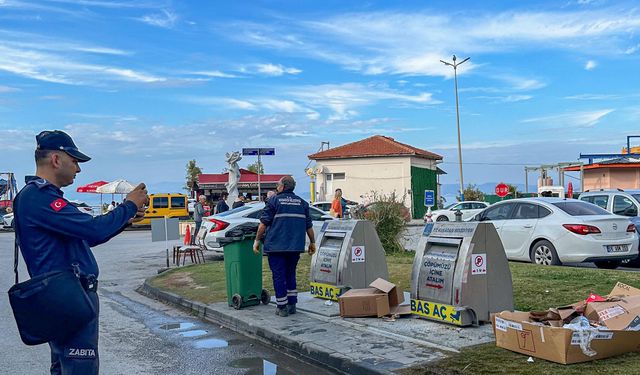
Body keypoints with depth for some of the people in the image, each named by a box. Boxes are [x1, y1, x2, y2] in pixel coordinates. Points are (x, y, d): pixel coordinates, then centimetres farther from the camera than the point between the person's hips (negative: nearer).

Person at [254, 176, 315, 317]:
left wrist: (257, 240, 1)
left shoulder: (274, 201, -2)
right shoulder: (302, 203, 11)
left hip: (276, 246, -5)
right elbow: (309, 226, 12)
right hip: (295, 247, 5)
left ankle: (282, 307, 4)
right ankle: (292, 305, 18)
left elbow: (264, 223, -6)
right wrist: (312, 242, 20)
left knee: (279, 276, 2)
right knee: (290, 274, 17)